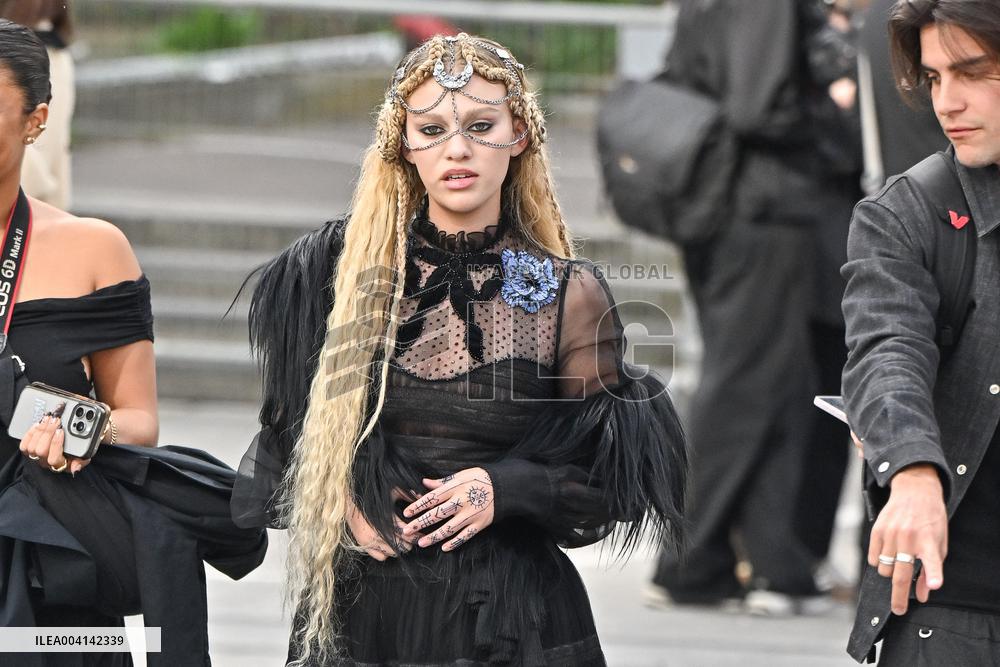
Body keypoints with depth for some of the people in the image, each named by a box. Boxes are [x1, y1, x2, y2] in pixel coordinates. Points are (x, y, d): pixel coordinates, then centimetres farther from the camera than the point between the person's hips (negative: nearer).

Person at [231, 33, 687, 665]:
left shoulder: (570, 295, -4)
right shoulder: (349, 269, 0)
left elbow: (609, 485, 1)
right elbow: (292, 429, 13)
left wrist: (504, 490, -14)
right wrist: (343, 496, -5)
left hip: (508, 614, -2)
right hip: (365, 608, 2)